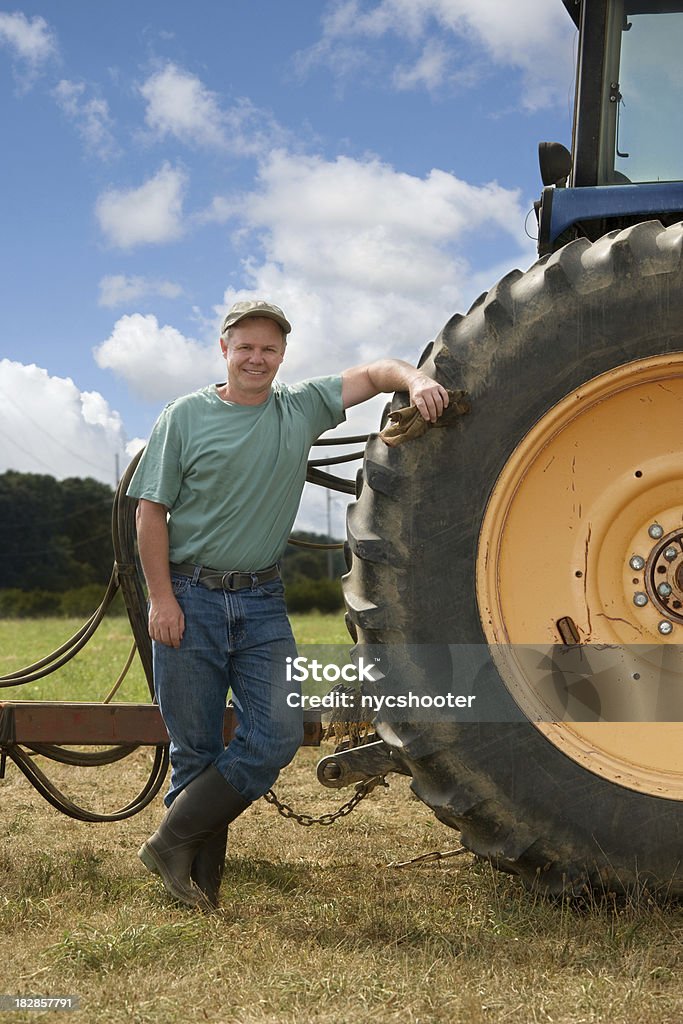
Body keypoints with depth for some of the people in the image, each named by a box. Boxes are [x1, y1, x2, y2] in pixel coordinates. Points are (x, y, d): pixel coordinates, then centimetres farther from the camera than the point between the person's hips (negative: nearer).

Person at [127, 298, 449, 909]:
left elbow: (376, 372, 8)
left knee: (278, 735, -7)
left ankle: (173, 843, 5)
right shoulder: (186, 416, 1)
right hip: (191, 599, -3)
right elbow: (152, 511, -1)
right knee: (196, 748, 3)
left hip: (263, 602, 3)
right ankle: (198, 881, 16)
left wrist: (416, 381, -15)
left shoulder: (302, 408, 8)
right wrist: (161, 598, -9)